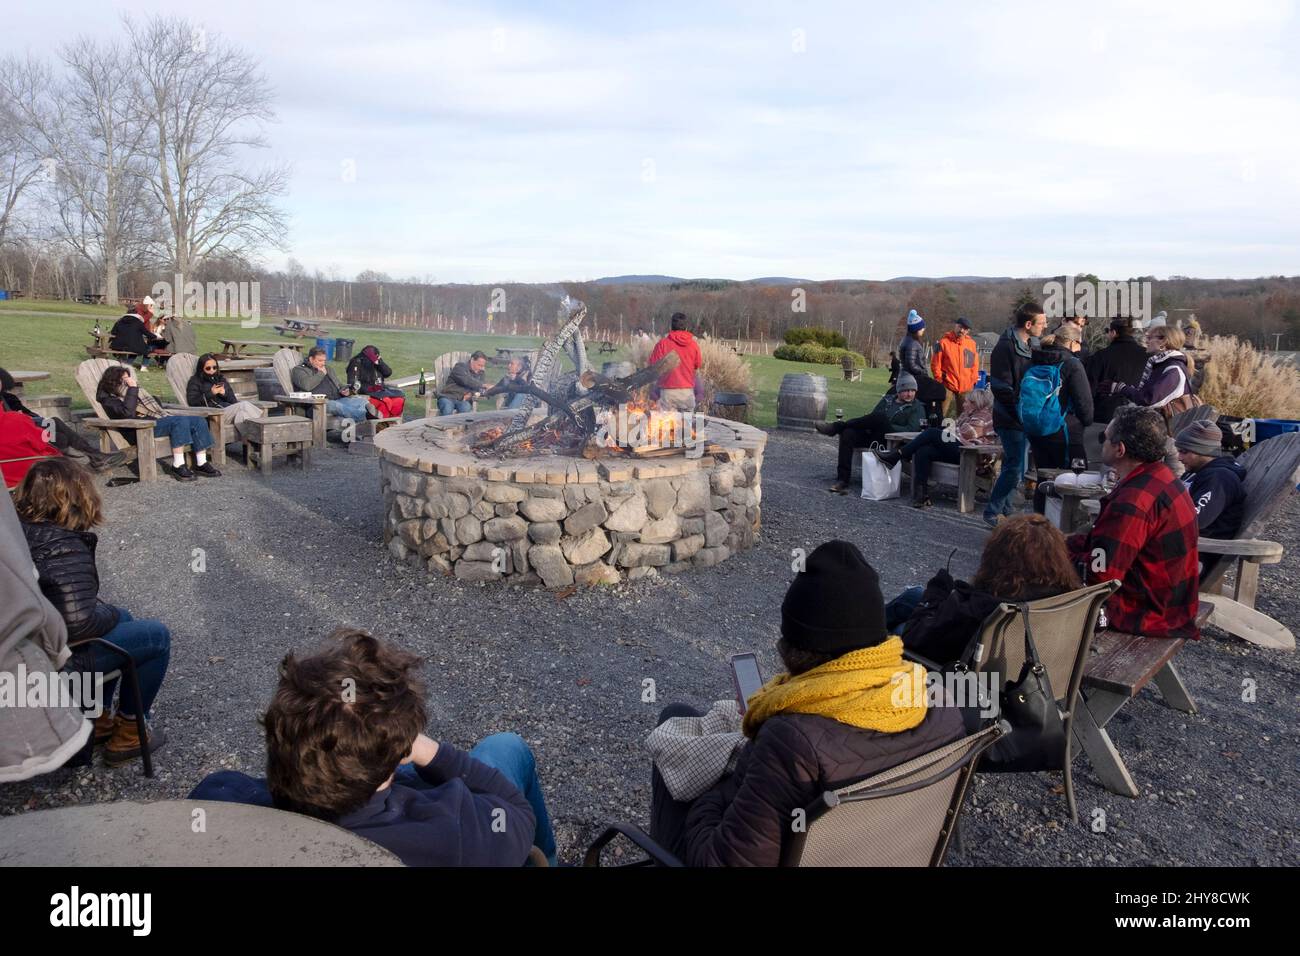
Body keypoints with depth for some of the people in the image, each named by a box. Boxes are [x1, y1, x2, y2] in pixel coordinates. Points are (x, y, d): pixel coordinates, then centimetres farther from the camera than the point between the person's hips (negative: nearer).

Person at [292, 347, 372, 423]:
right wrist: (321, 373, 1)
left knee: (361, 400, -20)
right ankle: (365, 417, -60)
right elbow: (306, 385, -12)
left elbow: (339, 386, 35)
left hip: (337, 399, 7)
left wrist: (345, 390, 10)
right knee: (338, 406, -39)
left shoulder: (326, 368, 31)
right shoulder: (299, 370, 10)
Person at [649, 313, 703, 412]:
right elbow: (698, 365, 12)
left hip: (668, 392, -3)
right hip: (688, 392, 3)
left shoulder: (662, 343, -7)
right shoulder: (693, 344, 0)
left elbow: (653, 365, -2)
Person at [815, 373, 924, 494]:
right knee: (848, 433, -26)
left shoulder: (917, 407, 9)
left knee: (880, 417, -32)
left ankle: (836, 426, -20)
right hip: (871, 434, 4)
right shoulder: (887, 399, 23)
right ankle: (842, 480, -31)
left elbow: (912, 429, -6)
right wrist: (870, 426, -6)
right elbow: (871, 418, 18)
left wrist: (887, 427, -12)